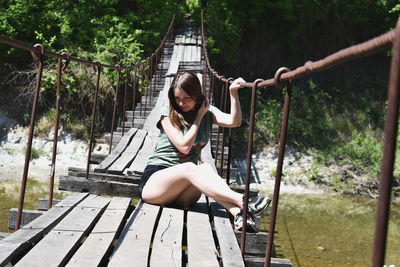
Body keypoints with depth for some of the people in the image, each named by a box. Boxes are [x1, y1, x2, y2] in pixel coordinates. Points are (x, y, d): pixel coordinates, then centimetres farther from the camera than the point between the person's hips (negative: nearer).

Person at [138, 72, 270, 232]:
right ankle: (243, 201, -47)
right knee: (189, 168, -34)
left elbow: (234, 121, -10)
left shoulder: (207, 112, 9)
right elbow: (184, 146, -13)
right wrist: (199, 116, -6)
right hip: (153, 181, -3)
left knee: (205, 168, -31)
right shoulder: (168, 113, -1)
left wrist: (233, 92, -19)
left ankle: (238, 214, -50)